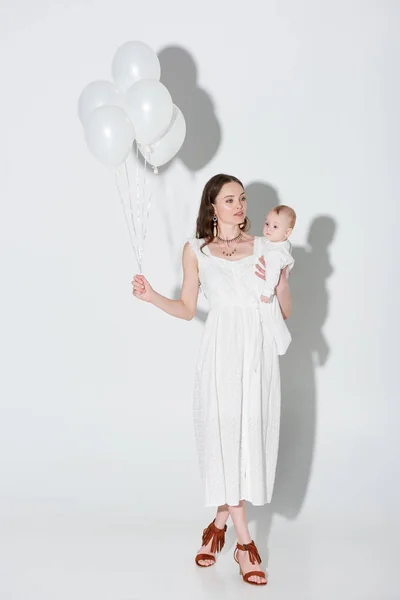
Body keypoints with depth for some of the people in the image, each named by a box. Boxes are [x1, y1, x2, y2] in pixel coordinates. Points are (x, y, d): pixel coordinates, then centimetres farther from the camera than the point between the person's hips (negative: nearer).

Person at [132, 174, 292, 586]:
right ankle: (244, 540, 3)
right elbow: (187, 309, 10)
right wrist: (151, 296, -3)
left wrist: (279, 282, -8)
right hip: (221, 352, -2)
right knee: (223, 434, -7)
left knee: (250, 435, 3)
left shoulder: (265, 248, 9)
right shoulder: (195, 250, 7)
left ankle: (220, 523, 22)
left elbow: (285, 311, 10)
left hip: (259, 353, 2)